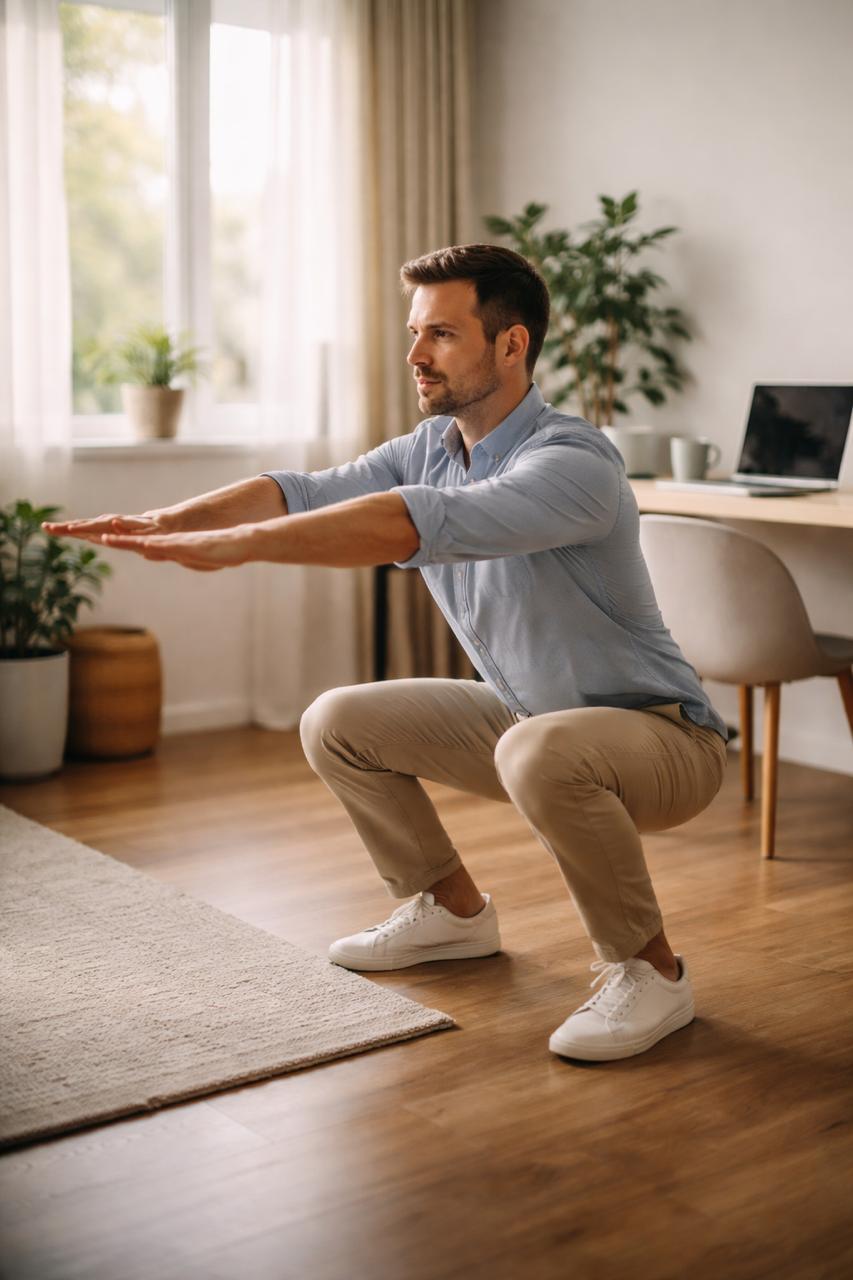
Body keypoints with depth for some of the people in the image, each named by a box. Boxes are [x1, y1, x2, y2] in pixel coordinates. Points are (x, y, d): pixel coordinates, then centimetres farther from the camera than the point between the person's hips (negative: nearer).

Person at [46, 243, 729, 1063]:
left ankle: (650, 972, -16)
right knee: (337, 725, 7)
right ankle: (452, 910, 23)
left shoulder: (570, 464, -28)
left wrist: (233, 545, -46)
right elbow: (306, 491, -11)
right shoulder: (431, 448, 0)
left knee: (542, 755, -41)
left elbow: (418, 525, -43)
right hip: (526, 715, 8)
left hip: (660, 735, -8)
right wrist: (169, 521, -26)